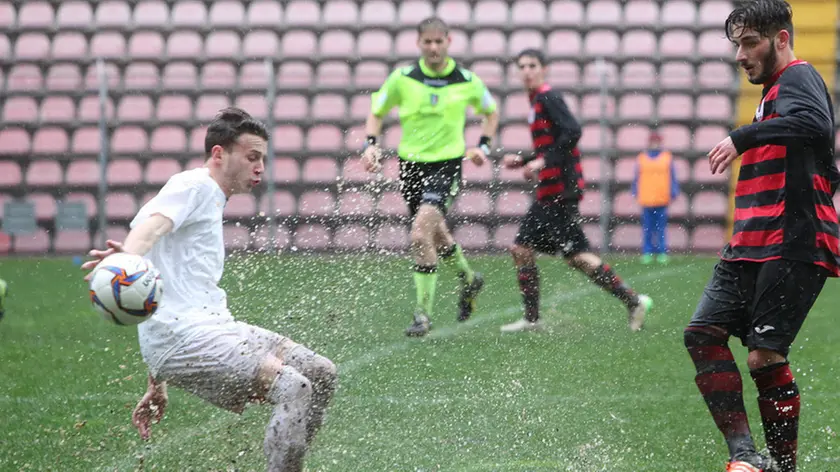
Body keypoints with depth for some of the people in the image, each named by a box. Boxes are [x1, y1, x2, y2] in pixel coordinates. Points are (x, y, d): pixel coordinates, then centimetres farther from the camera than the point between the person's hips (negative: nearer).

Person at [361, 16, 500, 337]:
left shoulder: (467, 82, -3)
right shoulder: (403, 78, -2)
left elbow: (491, 112, 17)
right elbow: (376, 112, 11)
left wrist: (483, 146, 4)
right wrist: (371, 145, -5)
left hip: (447, 164, -3)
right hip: (411, 164, 4)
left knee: (420, 235, -22)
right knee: (436, 235, 17)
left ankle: (423, 313, -15)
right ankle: (469, 279, 48)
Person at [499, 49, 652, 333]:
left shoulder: (548, 98, -9)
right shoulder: (537, 102, 20)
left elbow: (572, 132, -22)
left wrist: (542, 162, -23)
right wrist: (522, 161, 16)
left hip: (561, 190, -10)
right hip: (548, 193, 10)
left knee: (576, 255, -11)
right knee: (521, 248, 7)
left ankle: (632, 301, -7)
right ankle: (531, 319, 10)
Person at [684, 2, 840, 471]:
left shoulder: (798, 77, -5)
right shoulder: (776, 91, 26)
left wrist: (743, 137, -30)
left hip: (791, 249, -10)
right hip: (751, 249, 10)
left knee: (765, 356, -13)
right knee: (704, 333, -4)